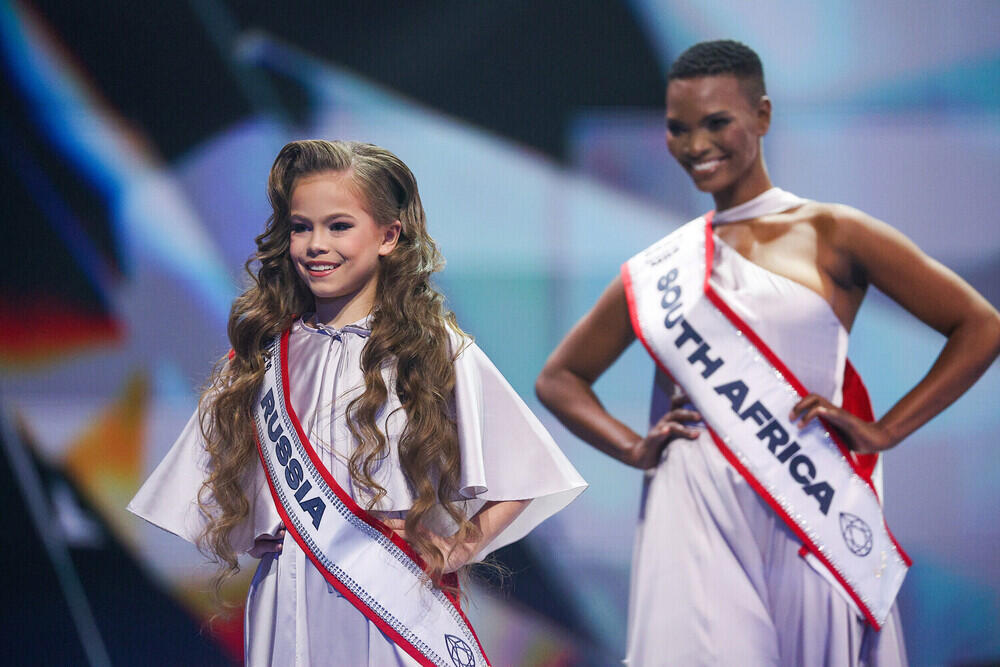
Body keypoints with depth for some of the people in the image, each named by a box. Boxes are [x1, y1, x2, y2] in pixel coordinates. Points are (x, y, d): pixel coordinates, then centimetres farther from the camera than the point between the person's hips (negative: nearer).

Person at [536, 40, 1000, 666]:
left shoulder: (831, 236, 5)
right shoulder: (658, 269, 13)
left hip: (813, 515, -1)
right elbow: (559, 378, 24)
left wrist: (882, 431, -3)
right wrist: (634, 448, 7)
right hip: (698, 522, 2)